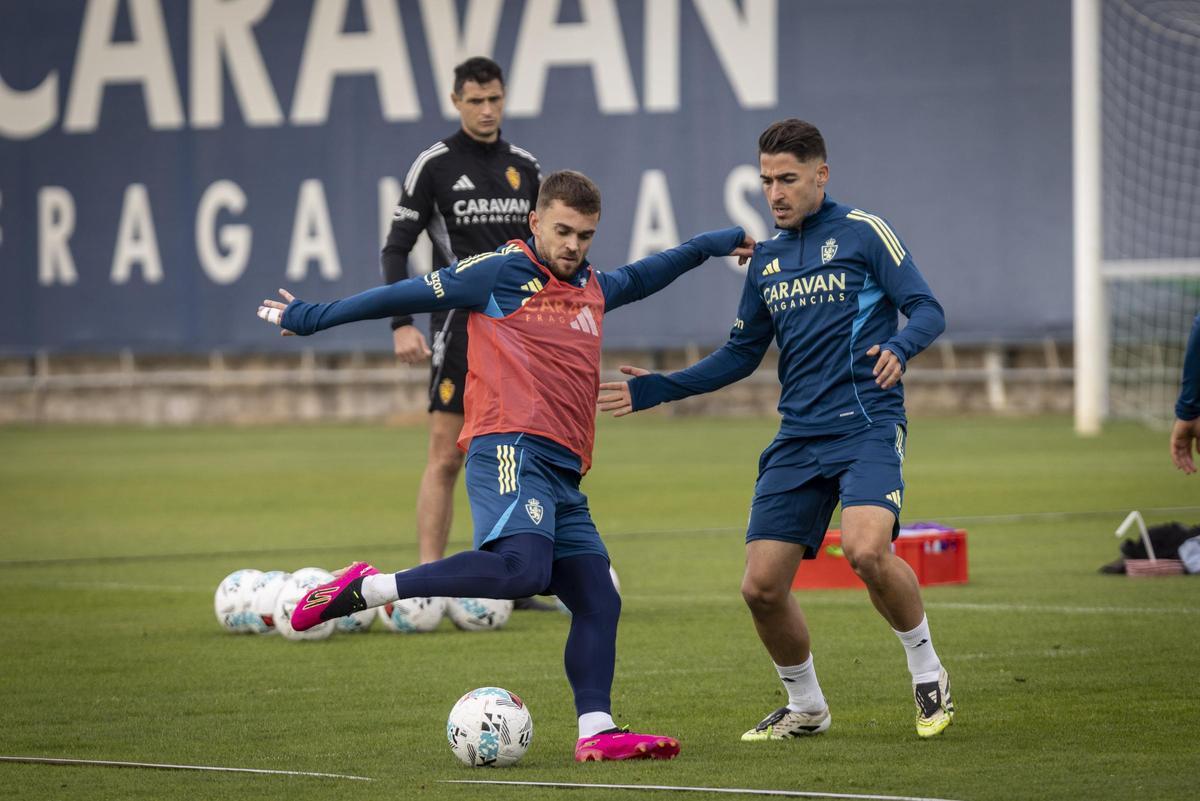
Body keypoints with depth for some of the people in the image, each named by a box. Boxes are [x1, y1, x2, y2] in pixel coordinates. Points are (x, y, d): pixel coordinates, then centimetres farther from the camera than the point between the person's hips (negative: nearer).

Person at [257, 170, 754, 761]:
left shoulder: (593, 289, 25)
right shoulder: (499, 274, 3)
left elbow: (641, 276, 47)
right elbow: (410, 294, 5)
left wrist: (705, 246, 54)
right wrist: (316, 317, 8)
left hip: (563, 473, 8)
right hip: (511, 449, -8)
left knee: (597, 601, 0)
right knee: (523, 567, -30)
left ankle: (596, 733, -1)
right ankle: (364, 590, -23)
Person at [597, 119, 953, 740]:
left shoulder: (862, 233, -1)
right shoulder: (766, 259, 16)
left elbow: (927, 310, -6)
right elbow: (740, 356, 24)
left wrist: (898, 347, -28)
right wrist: (655, 390, 17)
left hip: (867, 427, -6)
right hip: (798, 440, 6)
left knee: (866, 549, -29)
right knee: (761, 587, -2)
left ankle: (928, 674, -5)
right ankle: (805, 707, 22)